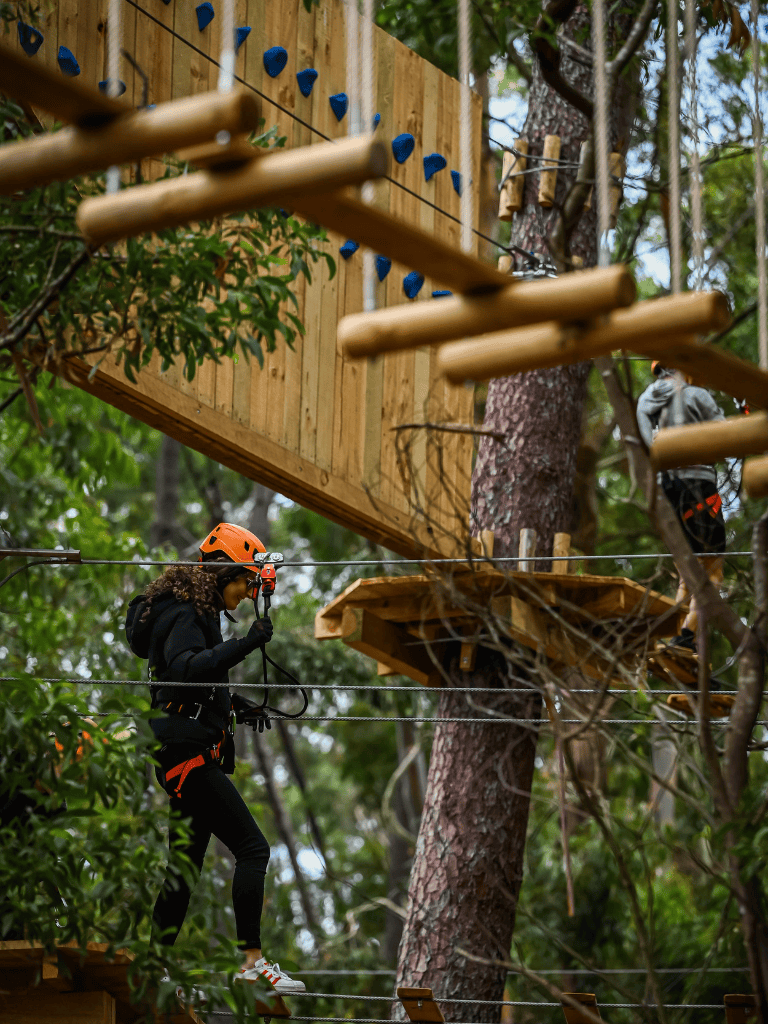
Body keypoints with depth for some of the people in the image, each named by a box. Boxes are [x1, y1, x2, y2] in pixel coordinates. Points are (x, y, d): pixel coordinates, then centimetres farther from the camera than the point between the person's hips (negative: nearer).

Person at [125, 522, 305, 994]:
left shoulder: (197, 613, 19)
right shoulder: (184, 615, -12)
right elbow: (185, 669, -30)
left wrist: (235, 703, 17)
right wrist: (245, 645, -35)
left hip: (189, 755, 11)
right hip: (188, 752, -11)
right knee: (253, 848, -13)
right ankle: (253, 960, -16)